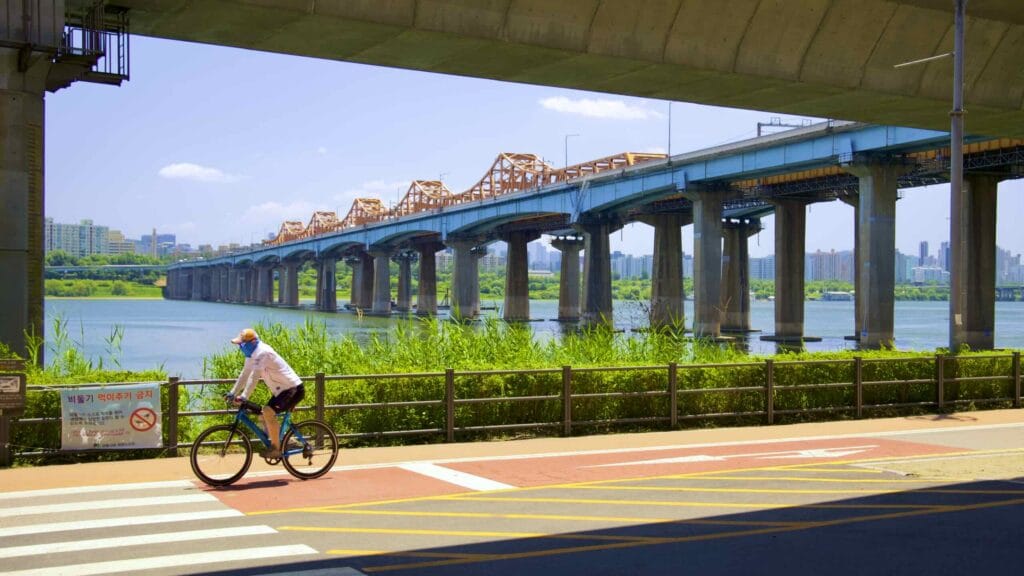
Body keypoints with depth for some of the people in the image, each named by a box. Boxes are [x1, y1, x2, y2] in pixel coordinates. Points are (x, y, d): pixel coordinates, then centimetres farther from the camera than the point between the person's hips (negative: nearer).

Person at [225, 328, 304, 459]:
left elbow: (254, 376, -28)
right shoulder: (252, 354, 8)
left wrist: (243, 397, -30)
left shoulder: (262, 352, -21)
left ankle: (276, 449, -16)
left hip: (293, 389, -10)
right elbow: (244, 375, 13)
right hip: (281, 390, 10)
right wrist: (232, 393, 8)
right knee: (265, 417, 9)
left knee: (268, 412, -24)